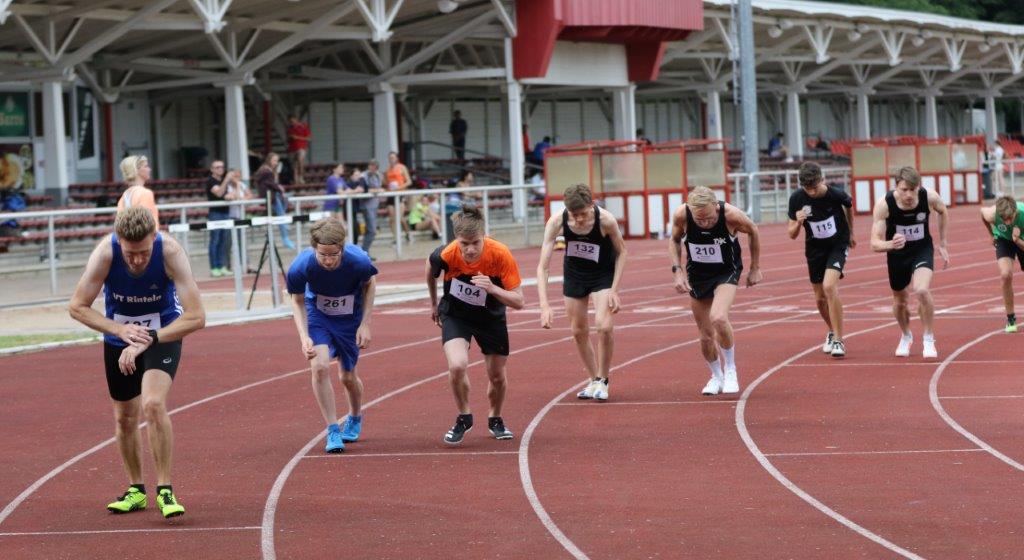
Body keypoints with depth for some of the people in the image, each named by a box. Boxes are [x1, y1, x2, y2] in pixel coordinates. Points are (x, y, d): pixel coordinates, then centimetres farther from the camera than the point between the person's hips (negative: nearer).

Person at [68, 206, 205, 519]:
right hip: (118, 335, 3)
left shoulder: (170, 252, -29)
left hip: (164, 334, -3)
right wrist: (121, 330, -26)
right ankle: (136, 490, 32)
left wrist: (148, 339, -30)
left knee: (153, 404, -24)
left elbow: (196, 317, -26)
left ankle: (165, 490, -13)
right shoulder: (105, 253, -26)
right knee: (125, 417, 11)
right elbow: (77, 306, -15)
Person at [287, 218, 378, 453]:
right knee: (320, 366, -22)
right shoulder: (300, 267, -32)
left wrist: (365, 324, -10)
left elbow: (370, 283, -8)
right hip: (317, 313, 0)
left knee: (348, 377, 10)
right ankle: (333, 431, -8)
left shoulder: (358, 261, -33)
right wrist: (304, 336, -24)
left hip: (350, 316, 0)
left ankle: (355, 418, 43)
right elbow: (297, 301, -11)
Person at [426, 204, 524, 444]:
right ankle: (464, 418, 3)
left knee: (497, 376, 10)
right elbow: (430, 268, -2)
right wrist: (434, 304, 12)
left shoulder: (501, 255, -31)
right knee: (457, 366, -24)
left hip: (491, 316, 1)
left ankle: (495, 420, 41)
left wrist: (492, 288, -44)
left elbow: (518, 301, -26)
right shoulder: (446, 255, -30)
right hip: (455, 314, -1)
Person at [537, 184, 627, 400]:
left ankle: (602, 380, 2)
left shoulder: (606, 220, -32)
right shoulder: (557, 222, -29)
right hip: (574, 274, 2)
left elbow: (621, 251, -12)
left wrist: (614, 290, -16)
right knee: (579, 332, 8)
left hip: (603, 273, -2)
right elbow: (542, 266, -27)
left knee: (603, 326, -19)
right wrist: (544, 305, -37)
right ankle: (594, 380, 28)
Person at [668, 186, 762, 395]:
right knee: (706, 335, 8)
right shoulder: (681, 215, -23)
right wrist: (677, 270, -10)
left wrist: (755, 268, 1)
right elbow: (675, 240, 1)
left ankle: (730, 370, -5)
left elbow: (753, 232, -6)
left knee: (718, 318, -28)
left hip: (727, 272, -3)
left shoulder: (731, 215, -29)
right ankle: (717, 376, 35)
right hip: (697, 274, 3)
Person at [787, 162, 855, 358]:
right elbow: (792, 234, -10)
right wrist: (798, 223, -33)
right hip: (815, 248, 3)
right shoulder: (796, 199, -18)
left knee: (829, 286, -25)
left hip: (838, 244, -3)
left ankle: (838, 340, -19)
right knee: (820, 298, 10)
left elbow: (849, 206, 4)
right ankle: (832, 332, 40)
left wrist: (850, 233, 18)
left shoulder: (836, 195, -22)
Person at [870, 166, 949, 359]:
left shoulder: (930, 197, -24)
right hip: (897, 254, 1)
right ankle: (906, 337, 48)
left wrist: (942, 244, 7)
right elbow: (875, 243, -28)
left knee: (922, 291, -26)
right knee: (900, 301, 16)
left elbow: (942, 212, 3)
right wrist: (890, 244, -50)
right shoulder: (884, 204, -29)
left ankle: (928, 338, -4)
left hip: (923, 249, -1)